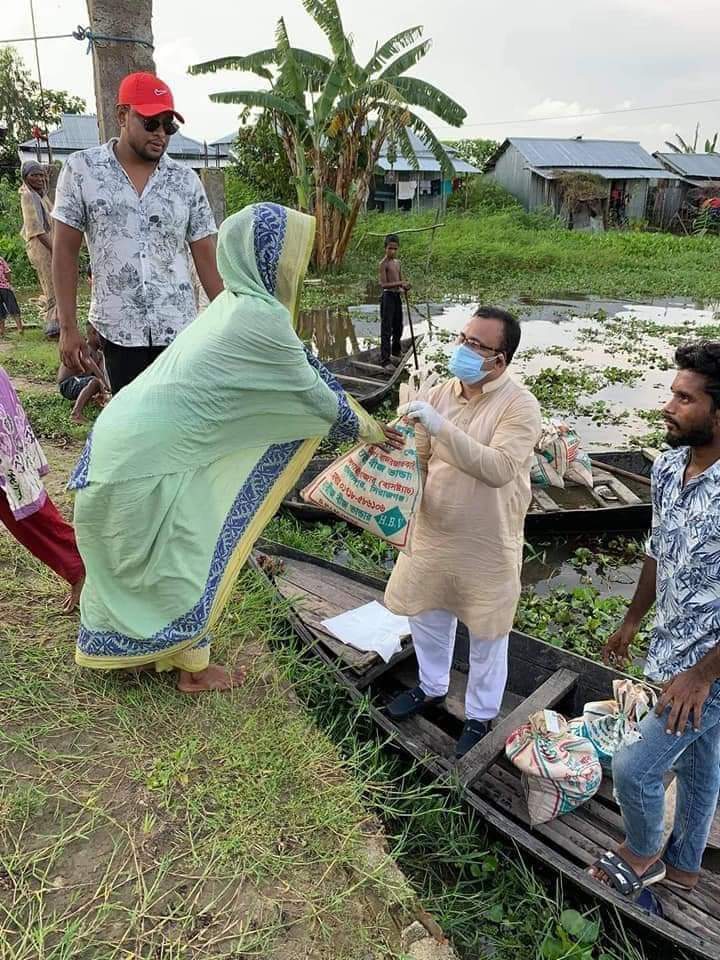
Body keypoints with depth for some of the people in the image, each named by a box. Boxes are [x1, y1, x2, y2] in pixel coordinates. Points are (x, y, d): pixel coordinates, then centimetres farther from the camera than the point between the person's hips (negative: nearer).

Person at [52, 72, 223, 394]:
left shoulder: (187, 181, 5)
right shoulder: (81, 169, 1)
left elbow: (207, 258, 6)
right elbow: (66, 252, 2)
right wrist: (68, 327, -4)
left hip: (179, 329, 1)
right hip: (117, 331, -1)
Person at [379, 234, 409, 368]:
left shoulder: (397, 262, 12)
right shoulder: (384, 263, -11)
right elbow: (383, 284, -18)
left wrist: (403, 287, -5)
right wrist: (400, 283, -26)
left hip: (397, 296, 8)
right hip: (388, 296, -8)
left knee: (398, 327, 18)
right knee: (386, 329, -7)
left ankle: (395, 354, 34)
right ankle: (385, 359, -5)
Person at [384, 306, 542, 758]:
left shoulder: (520, 405, -18)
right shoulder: (439, 394, -2)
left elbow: (499, 469, -32)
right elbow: (420, 458, 6)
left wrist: (441, 427, -37)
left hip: (487, 544, -5)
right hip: (432, 533, 6)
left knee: (487, 635, 13)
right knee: (427, 615, 22)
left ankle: (481, 716, 36)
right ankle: (432, 687, 49)